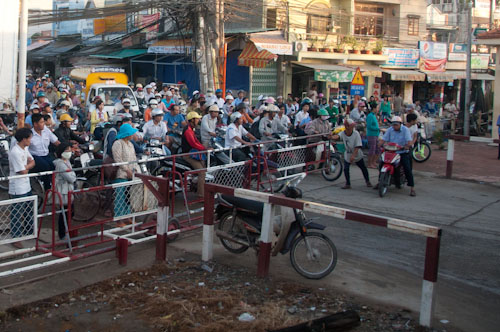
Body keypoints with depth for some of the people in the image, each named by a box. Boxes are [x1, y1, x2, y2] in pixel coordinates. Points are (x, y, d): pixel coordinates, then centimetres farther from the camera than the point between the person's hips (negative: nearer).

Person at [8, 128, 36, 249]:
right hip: (17, 189, -9)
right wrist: (28, 166, -2)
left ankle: (29, 231, 38)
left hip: (26, 186, 9)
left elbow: (32, 163, 9)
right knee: (17, 214, 2)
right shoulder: (15, 152, -24)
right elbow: (23, 171, -22)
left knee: (29, 211, 22)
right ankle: (15, 238, 12)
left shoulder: (24, 149, 5)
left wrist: (26, 166, -11)